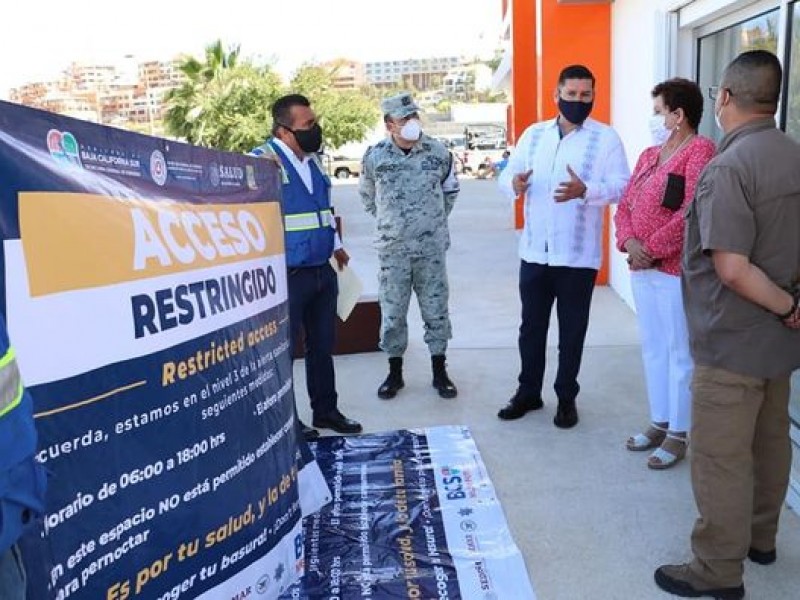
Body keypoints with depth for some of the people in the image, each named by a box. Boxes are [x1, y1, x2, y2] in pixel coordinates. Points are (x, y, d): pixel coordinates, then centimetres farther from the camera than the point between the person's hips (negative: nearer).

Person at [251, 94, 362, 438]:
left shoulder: (312, 159, 11)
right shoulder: (263, 160, -14)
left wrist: (335, 244, 22)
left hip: (322, 271, 8)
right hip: (287, 275, -7)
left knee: (323, 345, 16)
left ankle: (326, 410, 30)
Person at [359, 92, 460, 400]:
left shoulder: (438, 152, -4)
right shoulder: (374, 156, -5)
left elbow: (450, 190, 15)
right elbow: (367, 195, 14)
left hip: (432, 247, 1)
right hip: (392, 249, 0)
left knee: (436, 309, 7)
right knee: (392, 312, 7)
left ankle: (439, 371, 21)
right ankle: (394, 372, 23)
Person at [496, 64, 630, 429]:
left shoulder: (606, 138, -3)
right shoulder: (533, 134, 10)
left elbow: (622, 186, -11)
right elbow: (507, 173, 7)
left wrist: (585, 190, -30)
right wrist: (514, 183, -17)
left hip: (578, 255, -3)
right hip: (534, 252, 4)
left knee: (571, 331, 8)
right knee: (531, 326, 13)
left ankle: (567, 398, 24)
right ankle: (528, 393, 28)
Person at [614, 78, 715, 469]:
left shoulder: (699, 150, -9)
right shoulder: (649, 155, 16)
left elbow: (691, 213, -19)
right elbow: (625, 207, 12)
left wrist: (652, 249, -17)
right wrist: (630, 242, -7)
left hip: (676, 269, -8)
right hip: (642, 268, 8)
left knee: (679, 353, 1)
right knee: (652, 349, 14)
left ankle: (679, 435, 11)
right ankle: (659, 423, 27)